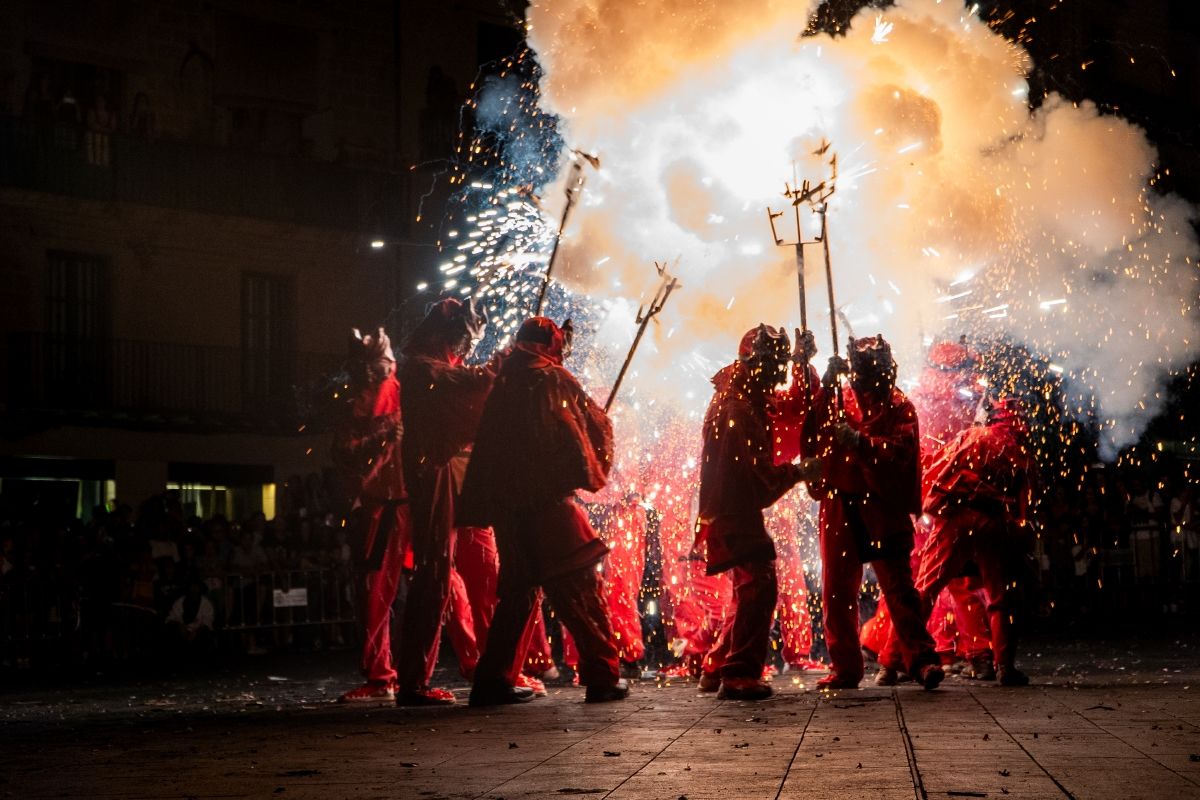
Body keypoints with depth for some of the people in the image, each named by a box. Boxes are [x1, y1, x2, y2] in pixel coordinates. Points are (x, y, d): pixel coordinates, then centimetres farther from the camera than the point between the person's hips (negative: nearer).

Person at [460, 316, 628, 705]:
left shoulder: (500, 384, 15)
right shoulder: (553, 379, 0)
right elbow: (596, 425, 7)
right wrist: (597, 470, 23)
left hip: (506, 505, 6)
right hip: (548, 502, -6)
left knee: (517, 590, 14)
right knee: (581, 589, -2)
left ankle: (493, 680, 11)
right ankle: (603, 676, -4)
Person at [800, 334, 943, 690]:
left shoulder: (898, 406, 1)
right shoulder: (838, 398, 12)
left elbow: (899, 452, -15)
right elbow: (812, 428, -5)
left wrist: (859, 441, -29)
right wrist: (825, 387, -14)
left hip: (883, 510, -4)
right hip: (839, 507, 4)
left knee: (897, 586, -10)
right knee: (837, 591, 5)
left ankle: (921, 659, -12)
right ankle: (844, 668, 11)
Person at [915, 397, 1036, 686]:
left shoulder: (969, 436, 13)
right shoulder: (1022, 455, 12)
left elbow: (939, 470, 9)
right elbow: (1025, 502, 7)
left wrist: (933, 504, 20)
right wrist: (1022, 540, 11)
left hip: (954, 520, 0)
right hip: (996, 526, 0)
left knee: (924, 589, 2)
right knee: (1000, 598, 10)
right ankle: (1005, 666, 2)